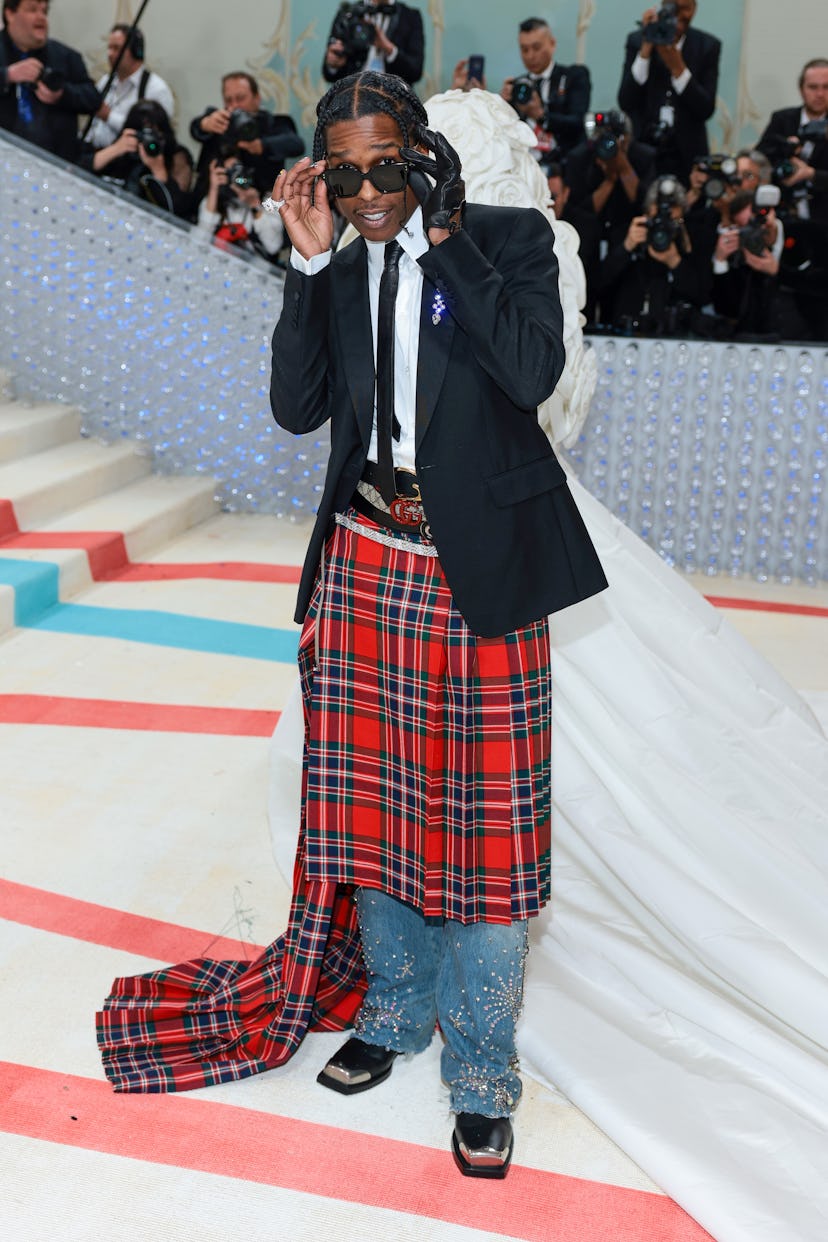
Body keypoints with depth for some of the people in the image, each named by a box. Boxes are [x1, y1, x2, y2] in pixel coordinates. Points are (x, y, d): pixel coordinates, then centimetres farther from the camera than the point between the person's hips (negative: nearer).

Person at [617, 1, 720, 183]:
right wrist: (646, 49, -17)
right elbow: (625, 103, -10)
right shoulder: (637, 40, -1)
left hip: (686, 155, 0)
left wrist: (678, 68, -18)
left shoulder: (707, 45, -1)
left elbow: (706, 110, -7)